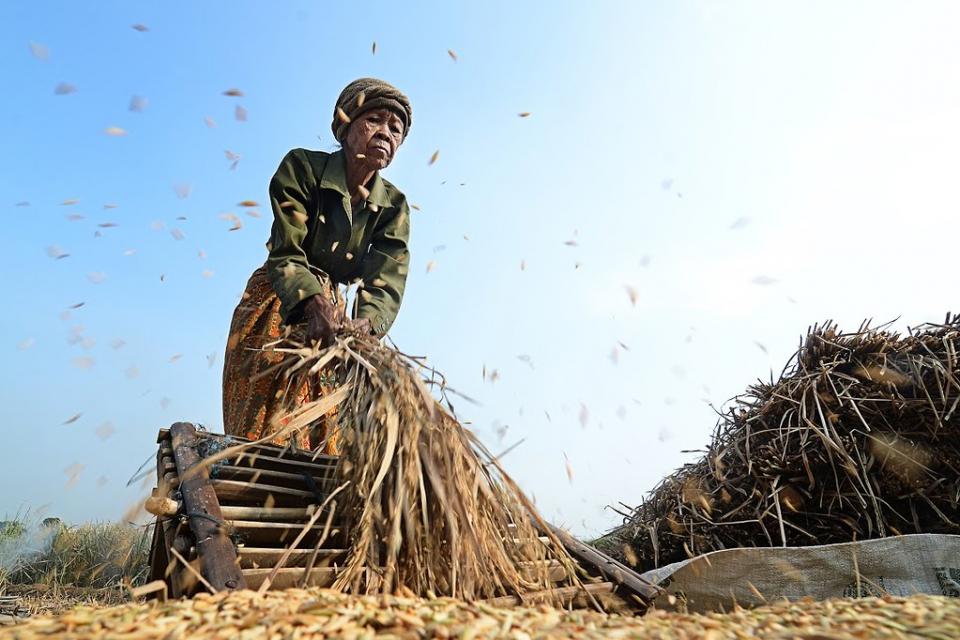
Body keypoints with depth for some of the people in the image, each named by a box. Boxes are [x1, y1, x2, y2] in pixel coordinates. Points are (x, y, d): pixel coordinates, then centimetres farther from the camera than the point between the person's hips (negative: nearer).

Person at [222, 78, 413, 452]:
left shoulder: (393, 207, -3)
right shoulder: (302, 167, -12)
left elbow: (386, 282, -16)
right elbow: (285, 253, -21)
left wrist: (364, 322, -38)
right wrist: (315, 305, -40)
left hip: (331, 311, 4)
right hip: (275, 308, -3)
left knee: (322, 436, 4)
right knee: (262, 430, -5)